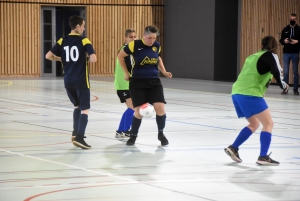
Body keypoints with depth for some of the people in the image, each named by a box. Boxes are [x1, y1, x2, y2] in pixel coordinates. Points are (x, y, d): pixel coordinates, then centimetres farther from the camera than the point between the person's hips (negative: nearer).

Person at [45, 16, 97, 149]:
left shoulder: (62, 41, 4)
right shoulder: (84, 41, -9)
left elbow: (48, 56, 1)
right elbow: (93, 59, -19)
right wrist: (87, 59, 4)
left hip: (68, 81, 5)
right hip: (81, 81, -5)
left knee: (77, 106, 25)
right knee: (84, 109, -3)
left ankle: (75, 133, 21)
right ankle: (79, 137, -16)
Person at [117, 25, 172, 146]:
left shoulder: (157, 46, 2)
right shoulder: (134, 45, -11)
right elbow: (120, 56, 2)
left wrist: (164, 72, 9)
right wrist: (126, 73, 3)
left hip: (154, 82, 3)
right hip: (137, 83, -3)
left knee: (160, 108, -9)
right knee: (139, 112, -4)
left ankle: (161, 134, 15)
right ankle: (133, 136, 20)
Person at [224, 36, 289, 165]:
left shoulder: (253, 56, 22)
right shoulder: (270, 56, 1)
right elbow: (277, 73, -14)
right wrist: (283, 86, 1)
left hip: (237, 93, 8)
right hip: (250, 94, -8)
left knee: (254, 124, 23)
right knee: (268, 124, 1)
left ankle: (233, 148, 17)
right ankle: (263, 157, -8)